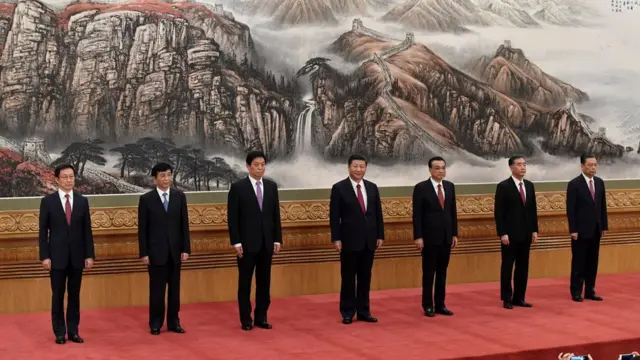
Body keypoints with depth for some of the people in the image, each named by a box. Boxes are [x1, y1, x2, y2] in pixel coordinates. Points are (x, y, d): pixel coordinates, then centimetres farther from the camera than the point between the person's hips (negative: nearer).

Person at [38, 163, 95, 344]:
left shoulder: (82, 201, 5)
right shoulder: (48, 201, -2)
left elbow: (87, 230, 5)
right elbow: (43, 231, -2)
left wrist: (90, 255, 0)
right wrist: (44, 256, -9)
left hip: (77, 256, 2)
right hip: (57, 256, -2)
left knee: (74, 295, 7)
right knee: (58, 296, 3)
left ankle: (73, 331, 13)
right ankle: (60, 332, 11)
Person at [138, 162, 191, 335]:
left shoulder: (179, 196, 4)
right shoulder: (146, 199, -4)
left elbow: (184, 224, 4)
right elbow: (142, 228, -3)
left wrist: (186, 248, -1)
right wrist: (143, 253, -7)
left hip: (175, 250, 3)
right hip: (156, 251, -2)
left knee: (174, 288, 8)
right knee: (157, 289, 3)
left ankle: (173, 321, 16)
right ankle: (156, 323, 13)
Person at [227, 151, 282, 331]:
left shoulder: (271, 186, 7)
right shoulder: (238, 187, -6)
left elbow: (276, 215, 10)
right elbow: (232, 217, -7)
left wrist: (277, 239, 5)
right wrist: (236, 242, -12)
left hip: (266, 242, 4)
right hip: (247, 243, -4)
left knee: (264, 282, 8)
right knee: (245, 282, 3)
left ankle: (261, 317, 16)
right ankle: (246, 319, 10)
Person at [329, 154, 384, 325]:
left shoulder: (372, 187, 9)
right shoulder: (339, 188, -5)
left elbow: (378, 213, 11)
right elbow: (334, 216, -6)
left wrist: (380, 235, 6)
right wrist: (336, 238, -11)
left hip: (369, 240, 4)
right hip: (350, 240, -4)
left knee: (365, 277, 9)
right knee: (348, 278, 2)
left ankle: (363, 311, 16)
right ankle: (347, 312, 10)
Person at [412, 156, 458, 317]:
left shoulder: (450, 186, 9)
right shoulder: (421, 188, -7)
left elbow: (453, 212, 12)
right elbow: (417, 215, -9)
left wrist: (454, 234, 8)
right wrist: (418, 236, -14)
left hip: (446, 236, 5)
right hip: (429, 237, -5)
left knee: (442, 272, 9)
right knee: (429, 272, 2)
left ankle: (440, 304, 14)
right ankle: (428, 305, 9)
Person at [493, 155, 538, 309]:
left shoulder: (529, 185, 11)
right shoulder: (503, 186, -8)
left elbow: (533, 209, 14)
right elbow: (498, 212, -11)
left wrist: (534, 230, 8)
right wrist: (502, 233, -16)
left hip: (526, 233, 6)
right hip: (510, 234, -6)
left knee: (523, 267, 8)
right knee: (507, 266, 1)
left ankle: (519, 298, 15)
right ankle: (507, 299, 8)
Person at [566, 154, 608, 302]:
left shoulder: (599, 182, 9)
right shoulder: (574, 184, -9)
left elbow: (603, 206, 12)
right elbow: (571, 209, -11)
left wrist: (604, 226, 8)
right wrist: (573, 230, -15)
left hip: (595, 229, 6)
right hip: (581, 230, -6)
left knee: (592, 261, 8)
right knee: (579, 262, 0)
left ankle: (590, 291, 14)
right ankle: (576, 292, 6)